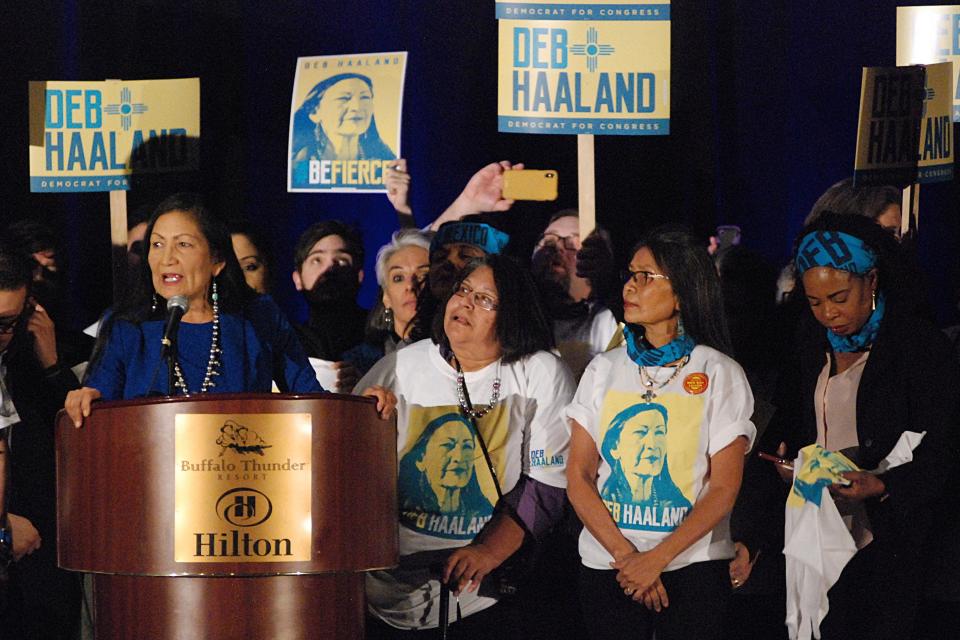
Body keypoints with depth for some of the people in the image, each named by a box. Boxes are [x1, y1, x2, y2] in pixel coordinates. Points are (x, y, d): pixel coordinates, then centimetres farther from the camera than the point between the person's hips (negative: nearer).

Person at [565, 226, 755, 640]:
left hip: (693, 567, -2)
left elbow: (724, 489, -6)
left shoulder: (720, 374, -2)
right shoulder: (604, 370, 6)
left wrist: (657, 559, -15)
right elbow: (578, 479, 2)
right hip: (605, 564, 2)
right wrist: (626, 557, -10)